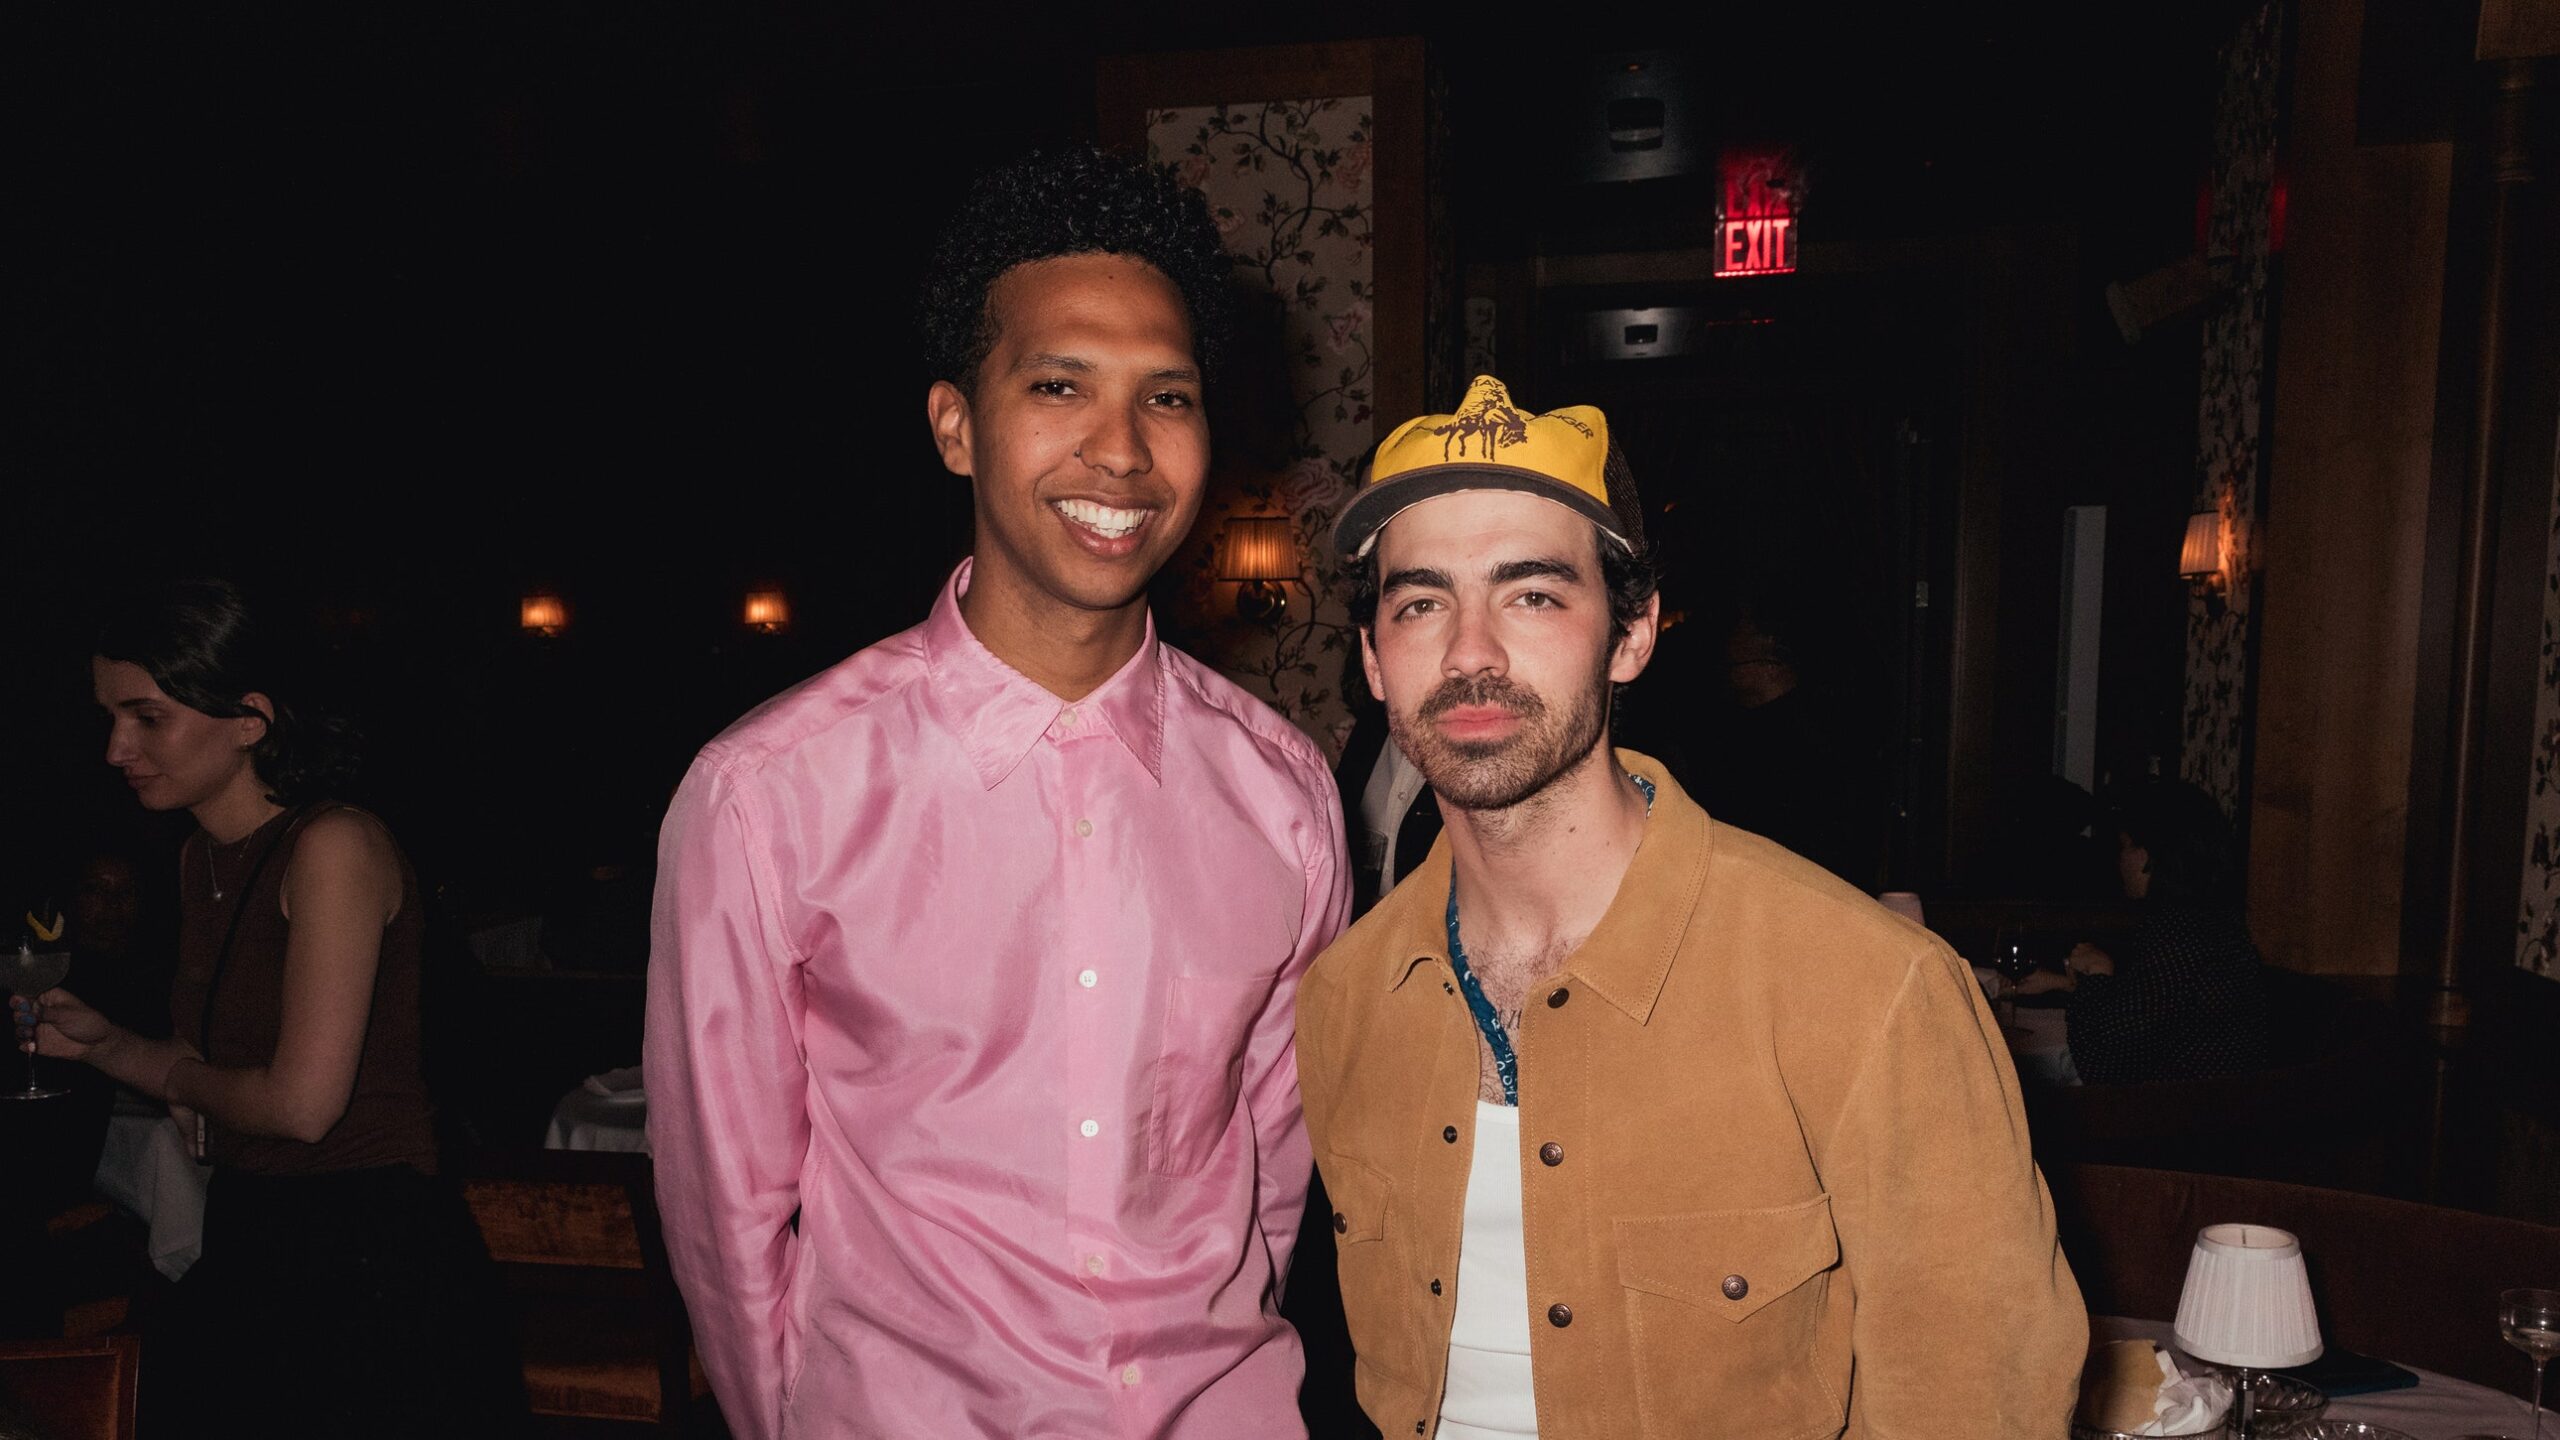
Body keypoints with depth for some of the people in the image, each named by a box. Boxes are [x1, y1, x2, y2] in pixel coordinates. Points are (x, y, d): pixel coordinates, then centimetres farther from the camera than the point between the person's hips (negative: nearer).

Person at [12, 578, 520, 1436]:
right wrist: (97, 1039, 7)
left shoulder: (334, 846, -19)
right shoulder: (202, 857, 9)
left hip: (360, 1250, -8)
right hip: (246, 1237, 8)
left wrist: (175, 1076, -5)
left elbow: (301, 1101, -22)